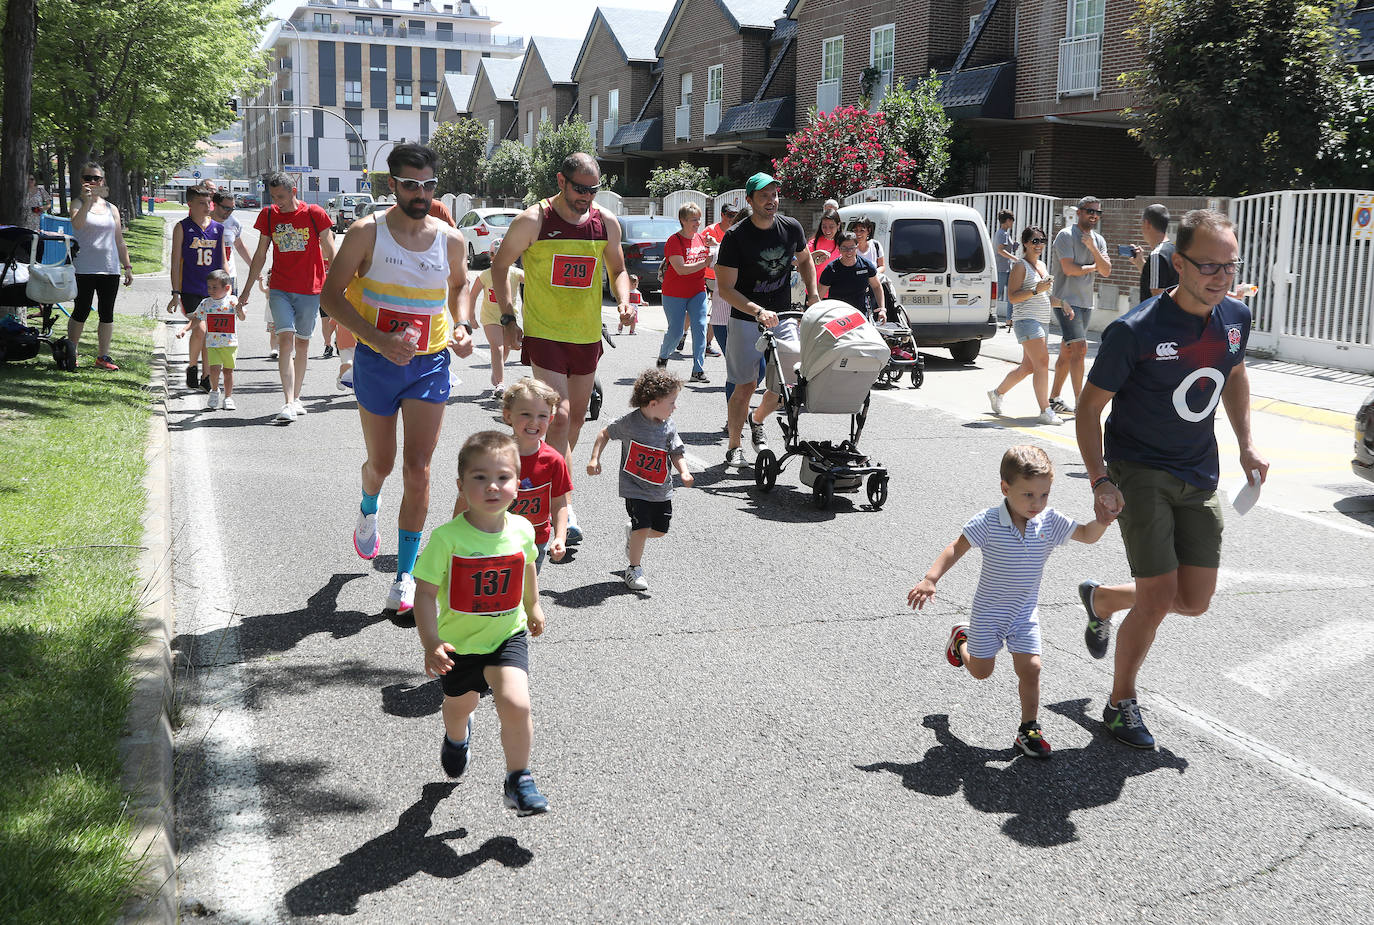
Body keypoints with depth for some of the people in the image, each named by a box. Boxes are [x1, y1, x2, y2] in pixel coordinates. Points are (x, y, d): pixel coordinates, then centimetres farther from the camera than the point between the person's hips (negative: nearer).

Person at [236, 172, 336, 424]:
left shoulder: (314, 214, -3)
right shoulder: (268, 215, 5)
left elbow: (330, 253, 0)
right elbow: (260, 255, 13)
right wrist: (247, 290, 14)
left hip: (310, 290, -1)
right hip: (279, 289, 1)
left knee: (302, 343, 9)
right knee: (285, 339, -12)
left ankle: (296, 398, 22)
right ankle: (288, 404, -17)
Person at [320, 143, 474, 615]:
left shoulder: (450, 240, 1)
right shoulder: (367, 232, -7)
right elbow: (332, 294, -7)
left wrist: (461, 325, 1)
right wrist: (378, 339, -20)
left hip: (431, 364, 1)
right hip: (377, 362, -1)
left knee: (417, 470, -7)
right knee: (381, 463, 13)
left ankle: (406, 575, 3)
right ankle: (368, 511, 51)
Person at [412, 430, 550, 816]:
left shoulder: (522, 530, -12)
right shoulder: (447, 537, -24)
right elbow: (425, 593, -21)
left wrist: (533, 607, 24)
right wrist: (430, 643, -31)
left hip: (508, 635, 1)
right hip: (458, 641, 0)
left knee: (516, 704, -20)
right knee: (460, 703, 23)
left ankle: (518, 781, 2)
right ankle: (457, 737, 61)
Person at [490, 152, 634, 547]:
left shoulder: (607, 223, 3)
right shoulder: (533, 221, -9)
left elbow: (617, 270, 16)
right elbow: (499, 265, 2)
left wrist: (623, 301, -5)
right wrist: (508, 316, -7)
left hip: (588, 336, 5)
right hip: (543, 334, -5)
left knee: (576, 418, 14)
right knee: (559, 417, -15)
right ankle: (564, 508, -12)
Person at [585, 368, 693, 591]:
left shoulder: (668, 427, -4)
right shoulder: (630, 423, -14)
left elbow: (677, 453, 1)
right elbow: (605, 433, 2)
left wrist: (683, 472, -18)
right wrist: (595, 459, -4)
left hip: (661, 489, 4)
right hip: (635, 488, -4)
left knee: (660, 530, 9)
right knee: (642, 527, -12)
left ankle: (632, 534, 41)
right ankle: (634, 568, 10)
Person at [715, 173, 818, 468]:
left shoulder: (791, 228, -1)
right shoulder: (736, 236, -14)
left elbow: (804, 260, 21)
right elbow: (725, 288, -16)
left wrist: (813, 296, 10)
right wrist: (758, 311, -28)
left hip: (782, 317, 4)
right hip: (745, 320, -4)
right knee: (745, 386, -5)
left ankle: (757, 421, 32)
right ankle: (734, 447, 12)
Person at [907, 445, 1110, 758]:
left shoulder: (1050, 521, -11)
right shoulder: (988, 522, -21)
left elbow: (1088, 535, -7)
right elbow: (956, 548, -16)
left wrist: (1102, 520, -30)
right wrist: (930, 580, -25)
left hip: (1025, 613, 2)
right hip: (988, 611, -2)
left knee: (1030, 667, -8)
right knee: (981, 671, 12)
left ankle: (1029, 729, 10)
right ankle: (962, 637, 46)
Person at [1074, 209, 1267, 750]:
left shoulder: (1236, 317, -3)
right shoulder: (1134, 331, -21)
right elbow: (1090, 407, -13)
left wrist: (1246, 443, 8)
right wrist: (1099, 481, -23)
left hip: (1199, 476, 6)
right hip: (1139, 473, -6)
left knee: (1195, 601, 6)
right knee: (1159, 596, -9)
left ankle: (1100, 600, 35)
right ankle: (1121, 704, 14)